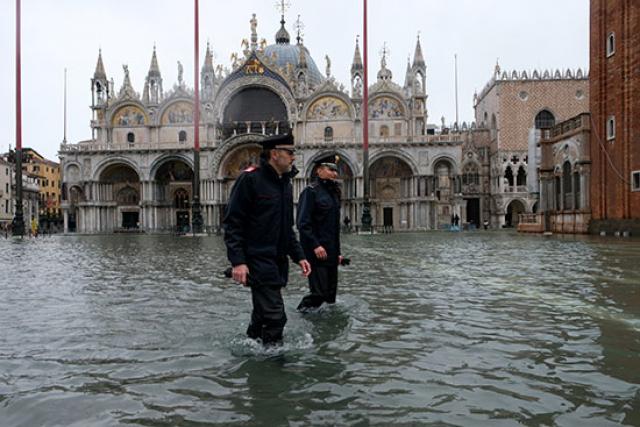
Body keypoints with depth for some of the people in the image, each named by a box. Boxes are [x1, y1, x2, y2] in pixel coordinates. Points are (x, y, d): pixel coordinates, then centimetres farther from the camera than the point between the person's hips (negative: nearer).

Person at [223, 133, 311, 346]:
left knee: (262, 315, 18)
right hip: (258, 260, -8)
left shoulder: (285, 183, 14)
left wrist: (298, 256, 14)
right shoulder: (250, 179, -11)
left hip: (278, 261, 8)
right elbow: (232, 223, -14)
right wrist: (238, 261, -21)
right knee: (274, 316, -9)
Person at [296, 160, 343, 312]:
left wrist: (337, 252, 17)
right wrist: (316, 245, -23)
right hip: (317, 252, -8)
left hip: (331, 253, 8)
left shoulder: (334, 192, 16)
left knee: (330, 293, 11)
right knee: (319, 293, -10)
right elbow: (303, 223, -15)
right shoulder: (311, 191, -8)